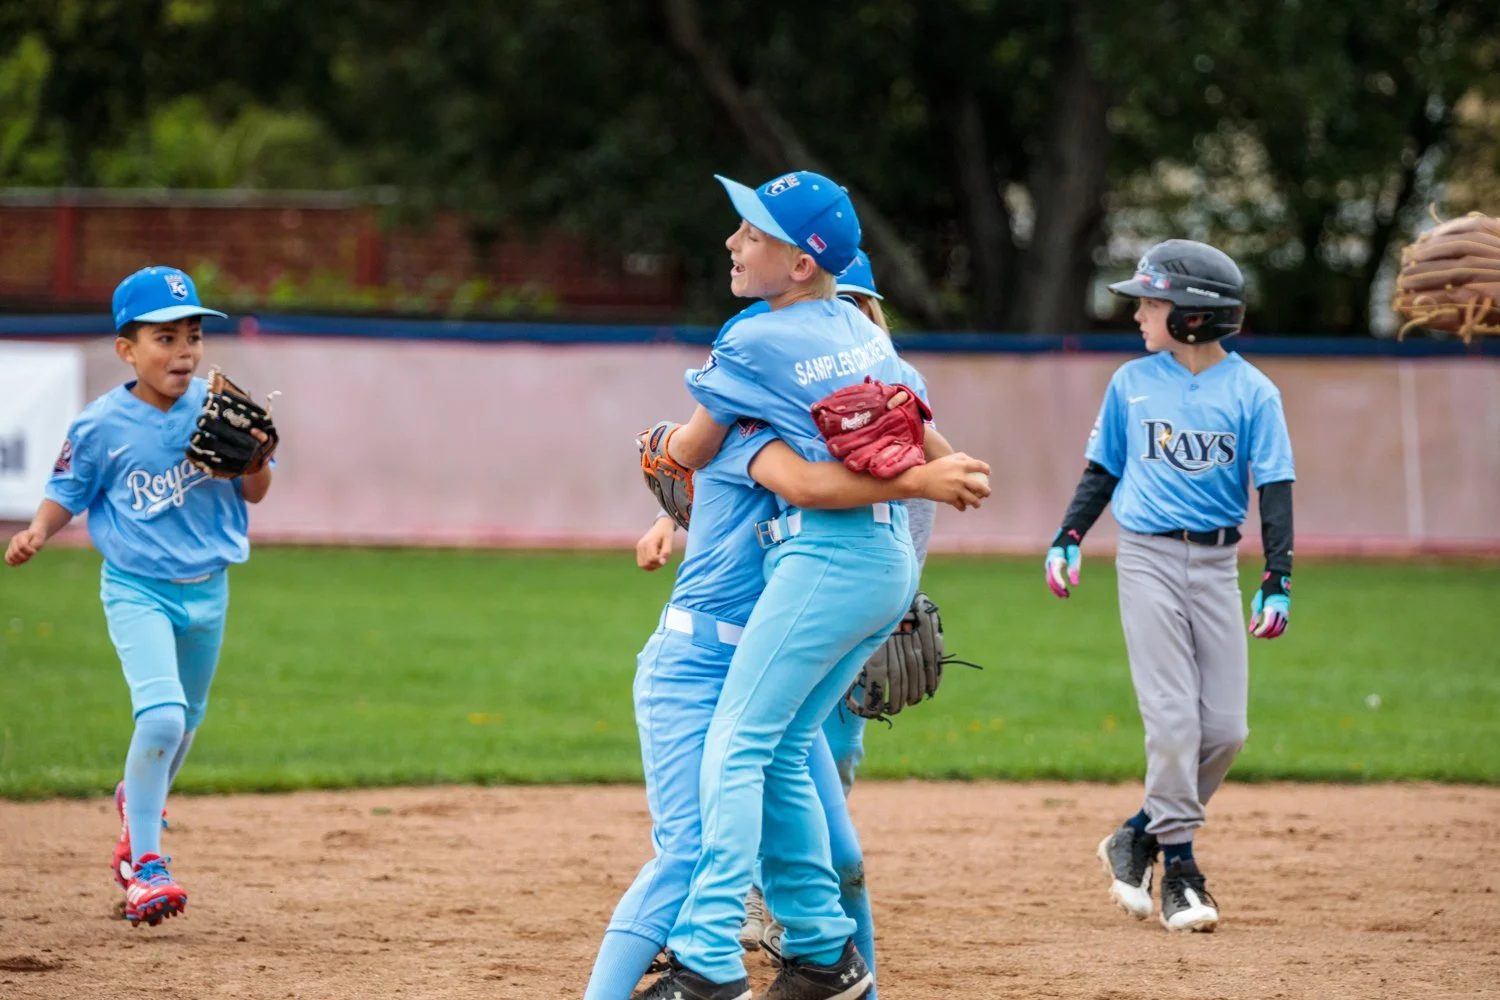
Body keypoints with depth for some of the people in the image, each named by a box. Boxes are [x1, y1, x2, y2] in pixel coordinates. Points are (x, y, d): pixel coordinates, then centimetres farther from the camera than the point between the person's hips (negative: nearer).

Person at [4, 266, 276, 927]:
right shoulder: (101, 425, -12)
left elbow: (255, 492, 2)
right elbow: (67, 494, -2)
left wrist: (254, 452, -18)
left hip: (207, 588, 4)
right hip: (136, 590, -4)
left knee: (184, 723, 21)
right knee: (161, 714, -22)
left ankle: (140, 806, 52)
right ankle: (144, 863, -11)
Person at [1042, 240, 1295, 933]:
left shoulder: (1251, 391, -2)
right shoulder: (1132, 382, 4)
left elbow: (1274, 487, -3)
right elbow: (1103, 470, 13)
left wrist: (1277, 578, -10)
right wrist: (1067, 539, 3)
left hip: (1216, 563, 1)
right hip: (1147, 557, -1)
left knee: (1226, 727, -2)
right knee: (1172, 718, -9)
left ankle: (1140, 837, 16)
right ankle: (1178, 865, 0)